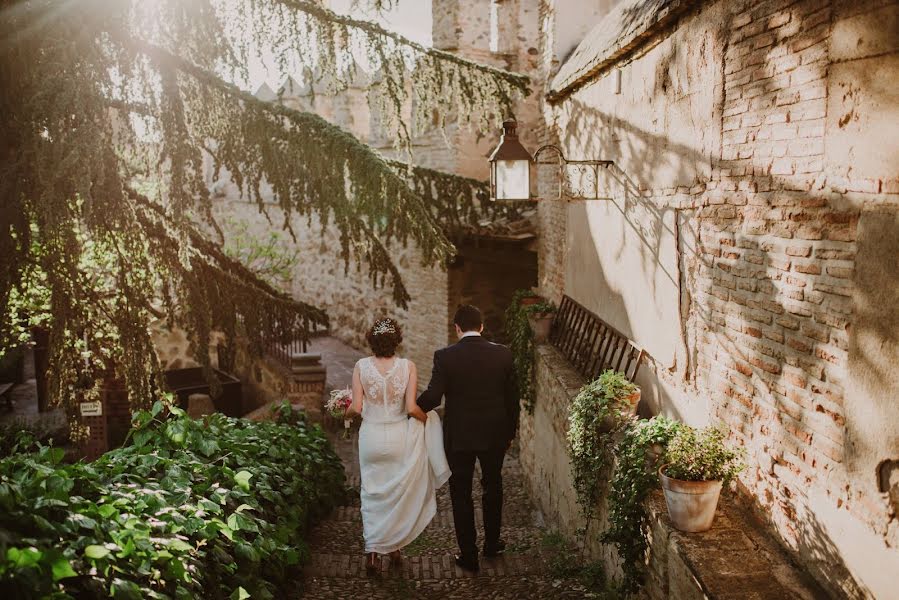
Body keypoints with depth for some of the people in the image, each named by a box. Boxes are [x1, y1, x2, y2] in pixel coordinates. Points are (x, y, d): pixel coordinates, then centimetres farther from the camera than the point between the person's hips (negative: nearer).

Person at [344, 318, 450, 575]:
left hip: (371, 436, 1)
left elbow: (356, 407, -9)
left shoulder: (361, 366, -8)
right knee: (400, 493, 17)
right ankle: (394, 547, 26)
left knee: (373, 493, 16)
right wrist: (427, 418, 5)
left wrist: (346, 411, 13)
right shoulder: (407, 366, -11)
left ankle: (372, 551, 12)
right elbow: (411, 408, -15)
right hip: (400, 437, -1)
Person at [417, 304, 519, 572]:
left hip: (459, 437, -3)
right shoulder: (503, 354, -7)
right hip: (494, 434, 3)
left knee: (461, 494, 12)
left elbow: (432, 397, -17)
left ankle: (469, 554, 19)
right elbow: (512, 397, -1)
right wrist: (510, 432, 12)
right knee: (493, 487, 23)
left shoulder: (445, 356, -15)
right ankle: (492, 543, 38)